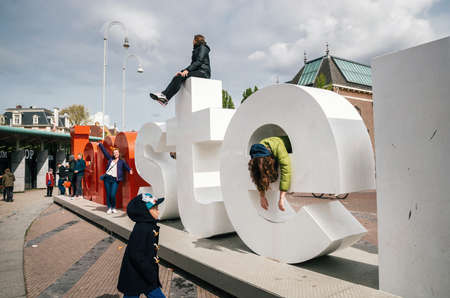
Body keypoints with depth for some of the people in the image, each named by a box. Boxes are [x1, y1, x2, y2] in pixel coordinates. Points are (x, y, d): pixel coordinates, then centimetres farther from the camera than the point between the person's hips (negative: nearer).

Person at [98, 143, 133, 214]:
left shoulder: (121, 161, 8)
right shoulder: (110, 159, 14)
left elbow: (126, 166, -6)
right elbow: (104, 151, 21)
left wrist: (130, 170, -27)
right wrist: (100, 144, 28)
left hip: (115, 180, -2)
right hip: (107, 178, 3)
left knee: (113, 195, -10)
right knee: (108, 194, 2)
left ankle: (113, 208, 10)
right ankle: (109, 208, 14)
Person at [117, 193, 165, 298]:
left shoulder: (150, 226, 4)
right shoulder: (141, 229, -26)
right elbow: (136, 255, -27)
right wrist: (150, 274, -21)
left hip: (148, 274, 9)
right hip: (135, 277, -9)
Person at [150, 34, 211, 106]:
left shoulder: (203, 47, 3)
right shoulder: (196, 50, 30)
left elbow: (199, 61, -13)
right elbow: (193, 64, 23)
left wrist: (187, 70, -21)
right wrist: (182, 71, 7)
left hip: (203, 72, -8)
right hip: (197, 72, 8)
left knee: (181, 77, -26)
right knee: (177, 77, -15)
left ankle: (165, 97, -31)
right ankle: (164, 94, -30)